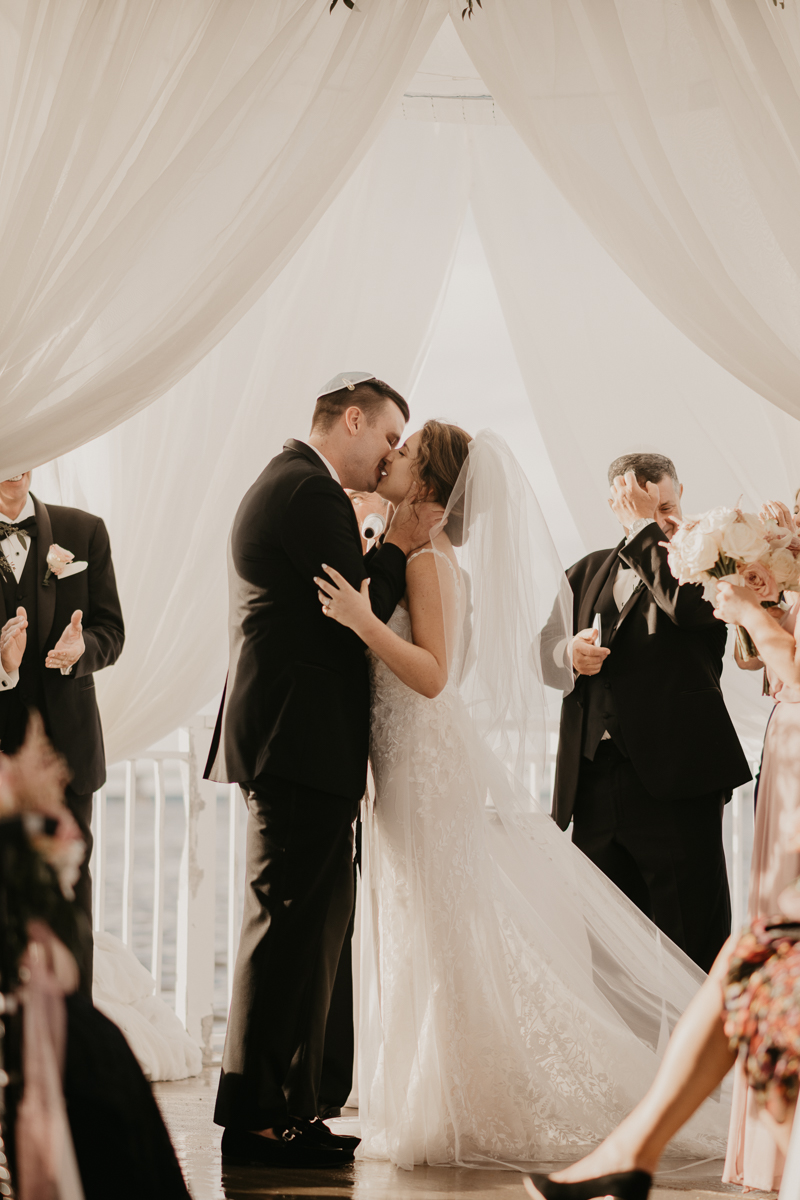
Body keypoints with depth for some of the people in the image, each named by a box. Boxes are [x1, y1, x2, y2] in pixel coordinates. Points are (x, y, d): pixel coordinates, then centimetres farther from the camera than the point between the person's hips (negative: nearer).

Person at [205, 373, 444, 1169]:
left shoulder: (284, 485, 22)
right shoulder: (312, 492, -11)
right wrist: (400, 546, -1)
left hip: (283, 738, 11)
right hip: (302, 741, -11)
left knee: (299, 926, 14)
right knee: (291, 924, -9)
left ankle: (280, 1109, 19)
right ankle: (261, 1117, -5)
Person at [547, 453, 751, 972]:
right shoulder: (588, 571, 20)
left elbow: (688, 605, -18)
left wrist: (645, 528, -10)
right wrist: (568, 651, -6)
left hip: (675, 779, -5)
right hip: (594, 783, 5)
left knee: (695, 946, -3)